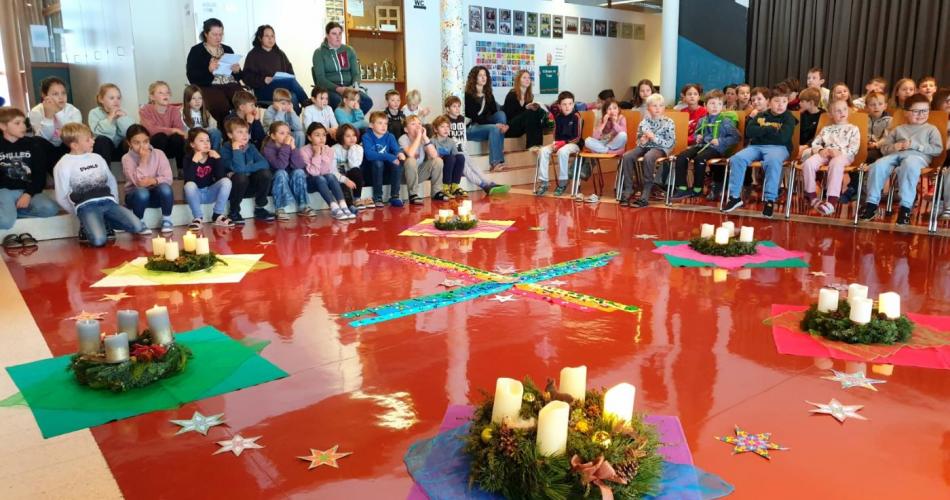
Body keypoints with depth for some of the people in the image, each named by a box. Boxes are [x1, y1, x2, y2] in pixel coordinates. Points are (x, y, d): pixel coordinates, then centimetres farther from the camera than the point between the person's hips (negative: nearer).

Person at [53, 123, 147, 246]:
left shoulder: (97, 158, 17)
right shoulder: (63, 165, 3)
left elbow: (111, 181, 24)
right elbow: (61, 198, 3)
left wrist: (114, 204, 15)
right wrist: (80, 213, 4)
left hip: (107, 202, 5)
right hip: (86, 206, -5)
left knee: (137, 226, -19)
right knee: (99, 240, -30)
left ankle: (104, 223, 5)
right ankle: (87, 228, 4)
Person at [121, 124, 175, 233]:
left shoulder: (158, 153, -6)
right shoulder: (127, 158, -10)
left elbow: (168, 178, -11)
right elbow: (138, 182, -23)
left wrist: (153, 181, -30)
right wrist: (143, 159, -26)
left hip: (156, 194, 1)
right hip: (136, 195, -1)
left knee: (165, 188, -31)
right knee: (141, 192, -35)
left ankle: (166, 220, -9)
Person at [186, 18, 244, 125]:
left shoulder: (228, 50, 19)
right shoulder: (196, 51, 7)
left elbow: (239, 77, 18)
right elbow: (192, 77, -4)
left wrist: (237, 71, -6)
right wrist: (209, 70, -20)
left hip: (230, 85, 3)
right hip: (208, 87, -3)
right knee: (221, 106, -35)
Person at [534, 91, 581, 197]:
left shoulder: (576, 116, -10)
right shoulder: (558, 116, 3)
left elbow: (577, 138, -12)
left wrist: (563, 143, -18)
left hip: (573, 144, -5)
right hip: (559, 143, 5)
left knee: (562, 151, -35)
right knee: (543, 151, -18)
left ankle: (562, 183, -21)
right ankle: (543, 182, -16)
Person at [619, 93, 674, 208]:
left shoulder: (668, 122, -3)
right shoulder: (644, 122, 7)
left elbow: (670, 143, -8)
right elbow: (638, 141, 14)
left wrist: (654, 138, -19)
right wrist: (642, 141, -10)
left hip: (660, 148, -4)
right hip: (645, 146, 4)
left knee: (648, 157, -38)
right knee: (626, 156, -24)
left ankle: (645, 195, -33)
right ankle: (628, 191, -18)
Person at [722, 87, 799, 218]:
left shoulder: (789, 118, 4)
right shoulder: (760, 116, 13)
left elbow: (783, 137, -12)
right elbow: (749, 132, -2)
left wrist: (761, 131, -2)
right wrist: (770, 129, -8)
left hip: (778, 147, -3)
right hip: (756, 146, 3)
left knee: (773, 161, -39)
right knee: (736, 158, -24)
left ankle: (770, 199, -30)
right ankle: (734, 196, -17)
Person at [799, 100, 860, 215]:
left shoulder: (853, 129, 18)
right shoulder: (826, 129, 29)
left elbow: (854, 148, 4)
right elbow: (815, 143, 17)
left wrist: (840, 152, -15)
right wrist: (821, 150, -6)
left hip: (843, 156, -3)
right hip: (825, 154, 3)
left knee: (836, 164, -41)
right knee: (808, 163, -30)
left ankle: (832, 201, -49)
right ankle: (812, 196, -20)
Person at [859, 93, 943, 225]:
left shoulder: (931, 129, 19)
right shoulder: (898, 129, 27)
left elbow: (938, 149, 6)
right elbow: (884, 147, 22)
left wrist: (915, 145, -5)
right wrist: (895, 146, -1)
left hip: (918, 156, -3)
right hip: (896, 154, 3)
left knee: (909, 165, -41)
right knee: (878, 165, -30)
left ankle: (905, 206, -41)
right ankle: (872, 203, -27)